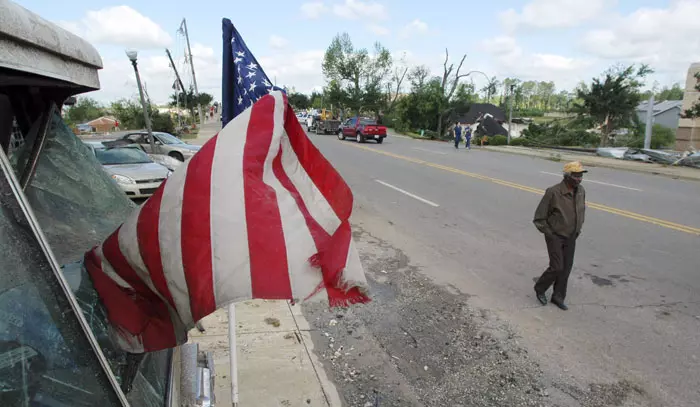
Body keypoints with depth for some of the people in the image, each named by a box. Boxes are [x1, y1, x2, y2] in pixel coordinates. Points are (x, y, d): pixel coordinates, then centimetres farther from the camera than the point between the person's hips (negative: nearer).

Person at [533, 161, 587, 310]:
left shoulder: (581, 191, -3)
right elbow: (539, 218, -15)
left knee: (566, 267, 9)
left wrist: (577, 231, 11)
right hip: (555, 236, -6)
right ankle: (540, 288, 20)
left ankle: (558, 297, 24)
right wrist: (549, 234, -12)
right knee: (557, 267, -6)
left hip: (571, 237, 6)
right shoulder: (553, 192, -22)